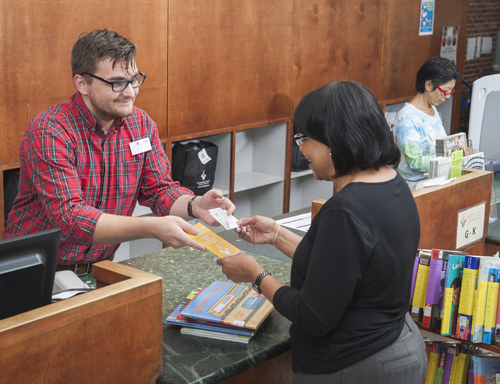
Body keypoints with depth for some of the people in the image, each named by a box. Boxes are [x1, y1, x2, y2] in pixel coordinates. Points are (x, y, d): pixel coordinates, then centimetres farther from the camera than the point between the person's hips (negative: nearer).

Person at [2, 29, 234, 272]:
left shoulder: (141, 124, 1)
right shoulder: (50, 133, -20)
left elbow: (160, 188, 5)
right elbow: (70, 218, -28)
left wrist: (194, 205, -18)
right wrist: (152, 228, -37)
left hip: (98, 268, 5)